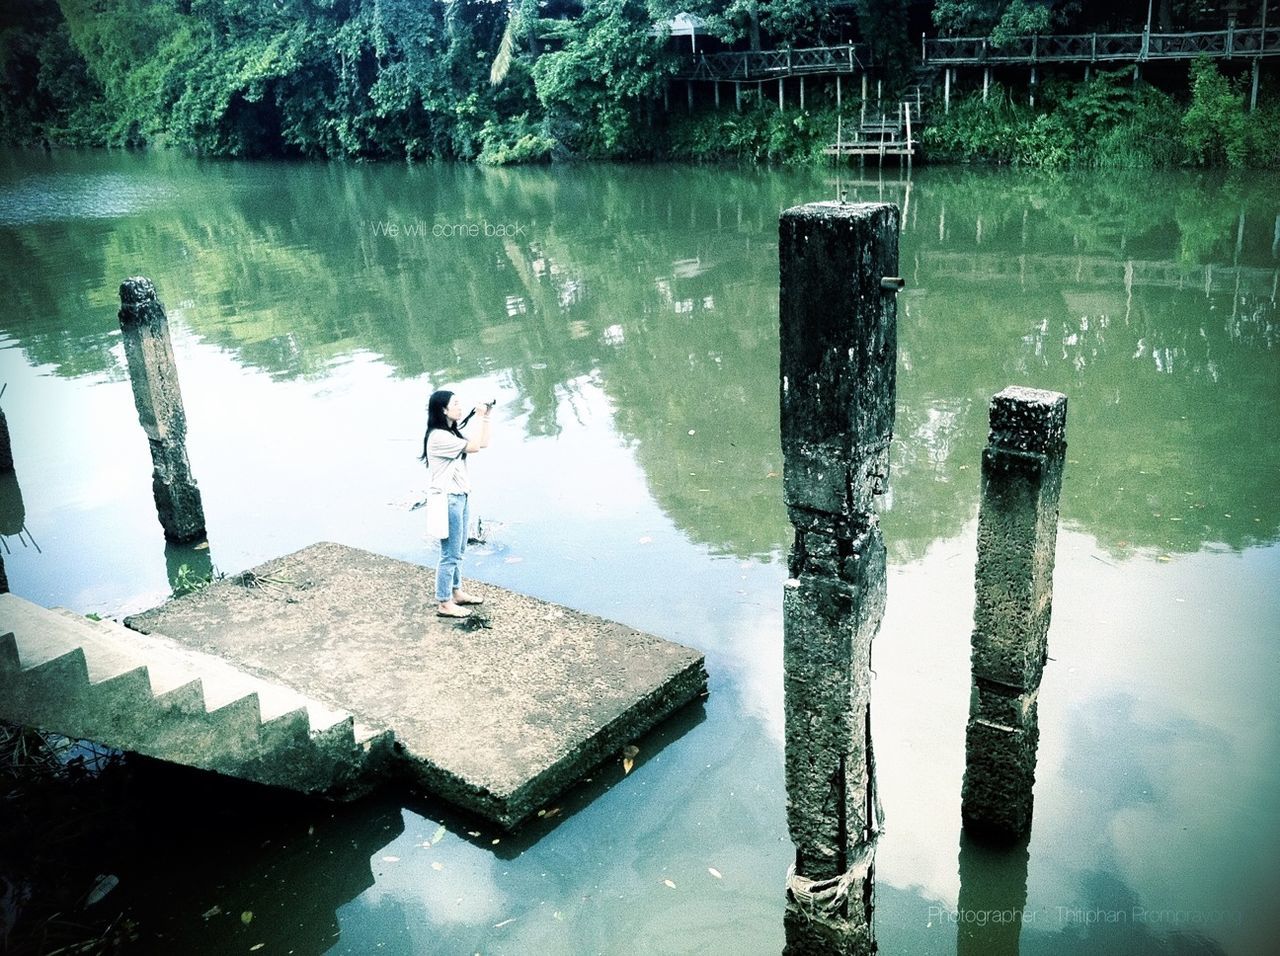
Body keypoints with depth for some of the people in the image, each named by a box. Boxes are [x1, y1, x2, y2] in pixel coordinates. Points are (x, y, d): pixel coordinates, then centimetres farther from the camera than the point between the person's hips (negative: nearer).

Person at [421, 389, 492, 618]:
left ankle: (456, 592, 31)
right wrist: (480, 417, -14)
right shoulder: (438, 436, -19)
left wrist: (486, 418, 6)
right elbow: (474, 447, -21)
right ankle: (445, 604, 5)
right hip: (448, 501, -10)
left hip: (461, 497, 10)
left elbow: (483, 443, 14)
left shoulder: (452, 433, 13)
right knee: (450, 554, -3)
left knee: (458, 551, 19)